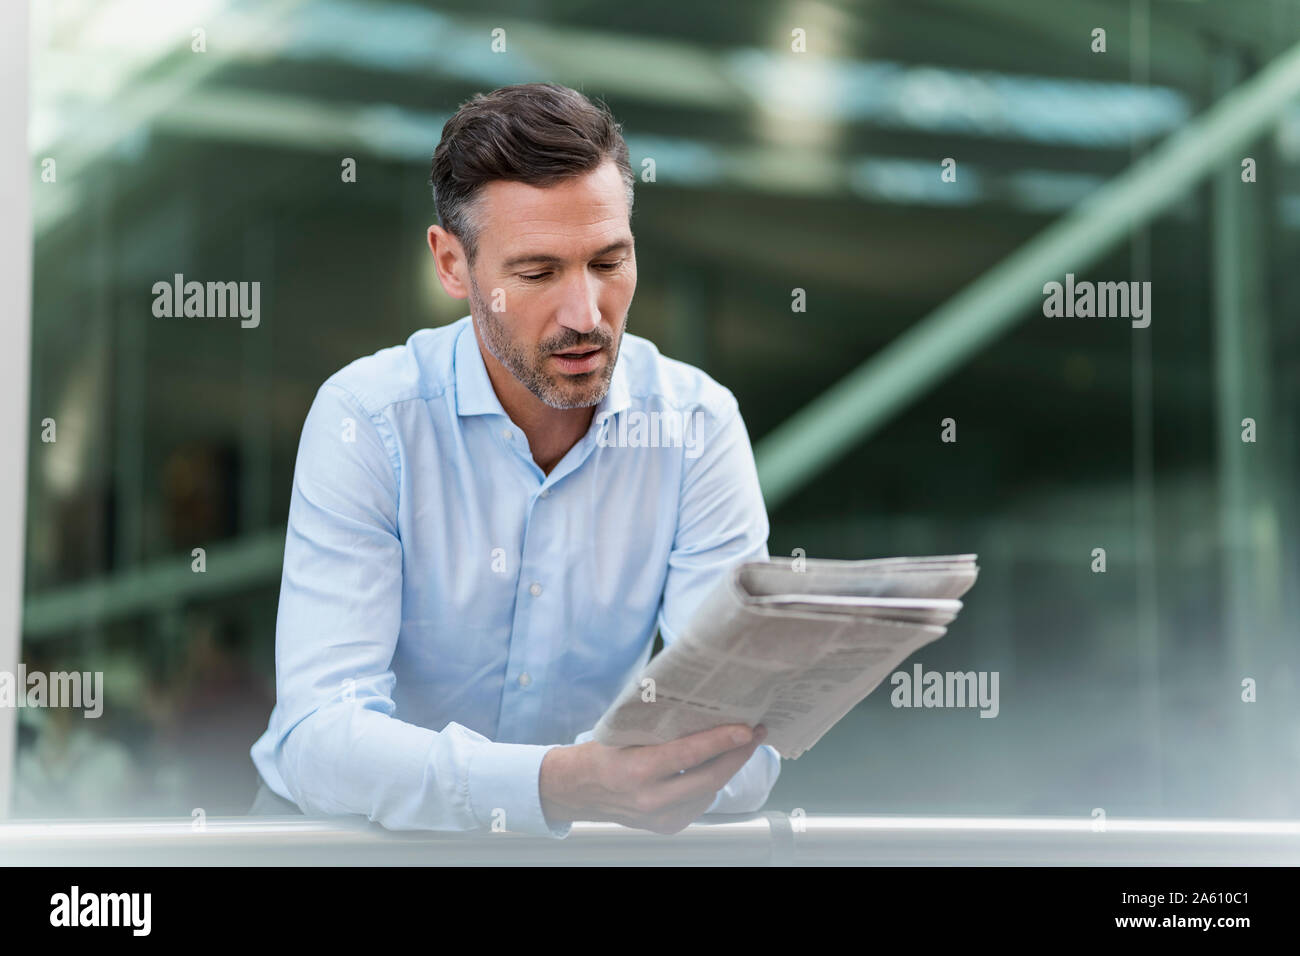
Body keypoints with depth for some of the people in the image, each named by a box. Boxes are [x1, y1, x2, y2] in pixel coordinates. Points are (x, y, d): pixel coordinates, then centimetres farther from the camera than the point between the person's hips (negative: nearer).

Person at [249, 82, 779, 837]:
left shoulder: (697, 425, -6)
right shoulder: (366, 420, -12)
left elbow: (748, 714, -13)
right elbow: (318, 734, -22)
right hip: (366, 834, -1)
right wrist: (560, 782, -38)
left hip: (582, 833, 2)